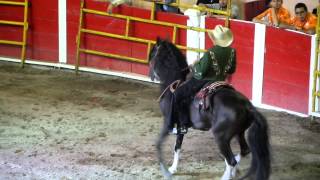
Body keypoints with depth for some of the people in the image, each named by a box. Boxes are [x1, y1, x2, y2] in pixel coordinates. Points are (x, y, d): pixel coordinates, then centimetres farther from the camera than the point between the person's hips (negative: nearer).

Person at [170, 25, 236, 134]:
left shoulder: (210, 53, -27)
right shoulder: (231, 51, -7)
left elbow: (201, 72, -23)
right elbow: (231, 70, 6)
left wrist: (195, 65, -3)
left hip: (203, 82, -8)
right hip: (220, 82, 8)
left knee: (177, 95, 0)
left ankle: (183, 125, -3)